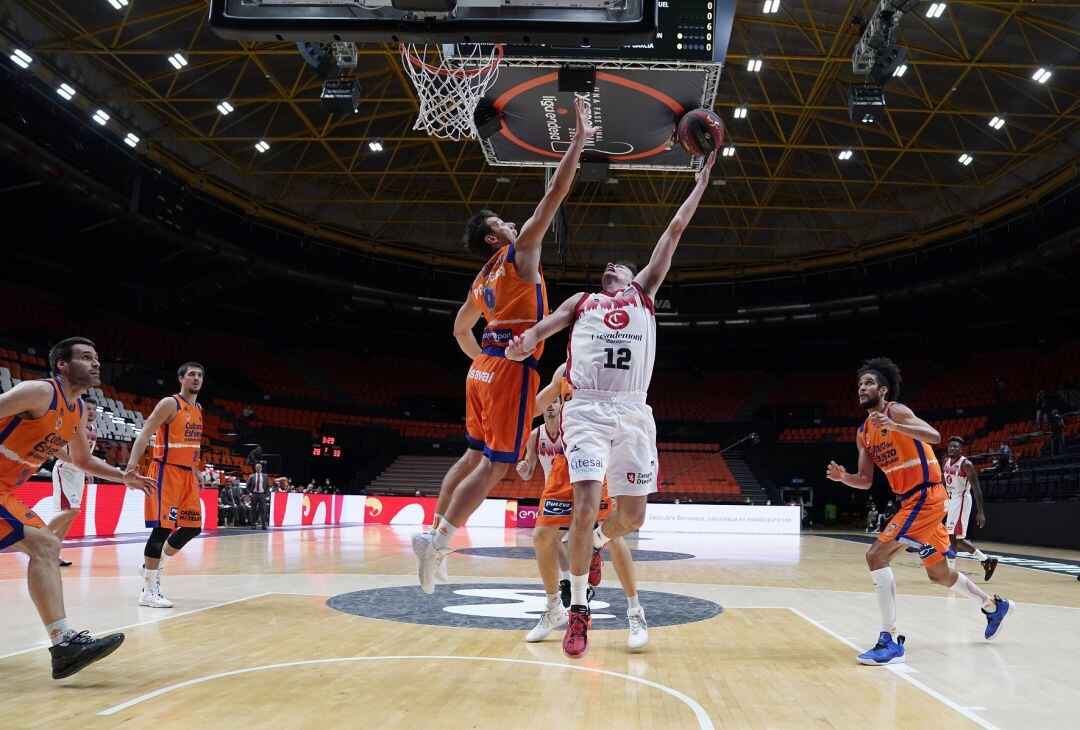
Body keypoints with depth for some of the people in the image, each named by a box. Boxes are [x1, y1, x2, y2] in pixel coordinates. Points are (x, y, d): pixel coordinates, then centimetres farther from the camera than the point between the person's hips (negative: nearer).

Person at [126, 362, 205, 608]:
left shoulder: (198, 408, 15)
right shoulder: (170, 404, -9)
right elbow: (144, 435, -16)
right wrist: (131, 465, -29)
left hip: (187, 475, 8)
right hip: (166, 472, -8)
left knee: (192, 527, 8)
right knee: (162, 528, -10)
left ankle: (154, 565, 27)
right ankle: (149, 591, -4)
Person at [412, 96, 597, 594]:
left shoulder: (482, 280, 18)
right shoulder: (519, 252, -3)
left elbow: (460, 330, 28)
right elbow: (555, 193, -7)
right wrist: (579, 138, -3)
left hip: (483, 369, 8)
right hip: (513, 370, -8)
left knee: (474, 456, 17)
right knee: (495, 465, -7)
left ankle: (433, 535, 19)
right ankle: (438, 541, -10)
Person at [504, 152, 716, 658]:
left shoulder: (643, 293, 20)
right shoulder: (581, 302, 20)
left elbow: (674, 231, 19)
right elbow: (541, 328, 8)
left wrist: (702, 180, 19)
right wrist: (524, 345, -15)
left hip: (633, 411, 2)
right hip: (588, 408, -1)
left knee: (632, 514, 2)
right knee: (585, 506, -13)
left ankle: (596, 543, 36)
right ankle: (578, 608, 2)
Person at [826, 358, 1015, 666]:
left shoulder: (896, 411, -11)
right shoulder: (863, 432, 11)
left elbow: (935, 437, -27)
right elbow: (865, 481, 11)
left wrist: (894, 426, -40)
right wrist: (843, 477, -10)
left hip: (927, 496, -9)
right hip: (910, 501, 9)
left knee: (876, 555, -19)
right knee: (939, 573, 21)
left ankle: (890, 640, -16)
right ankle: (994, 605, 45)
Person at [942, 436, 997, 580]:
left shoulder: (966, 464, -15)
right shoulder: (946, 462, 8)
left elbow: (976, 488, -17)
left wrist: (980, 512, -21)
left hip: (961, 501, -8)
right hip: (950, 500, 8)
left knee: (952, 536, -11)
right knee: (957, 538, 11)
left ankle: (951, 571, -5)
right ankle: (986, 560, 24)